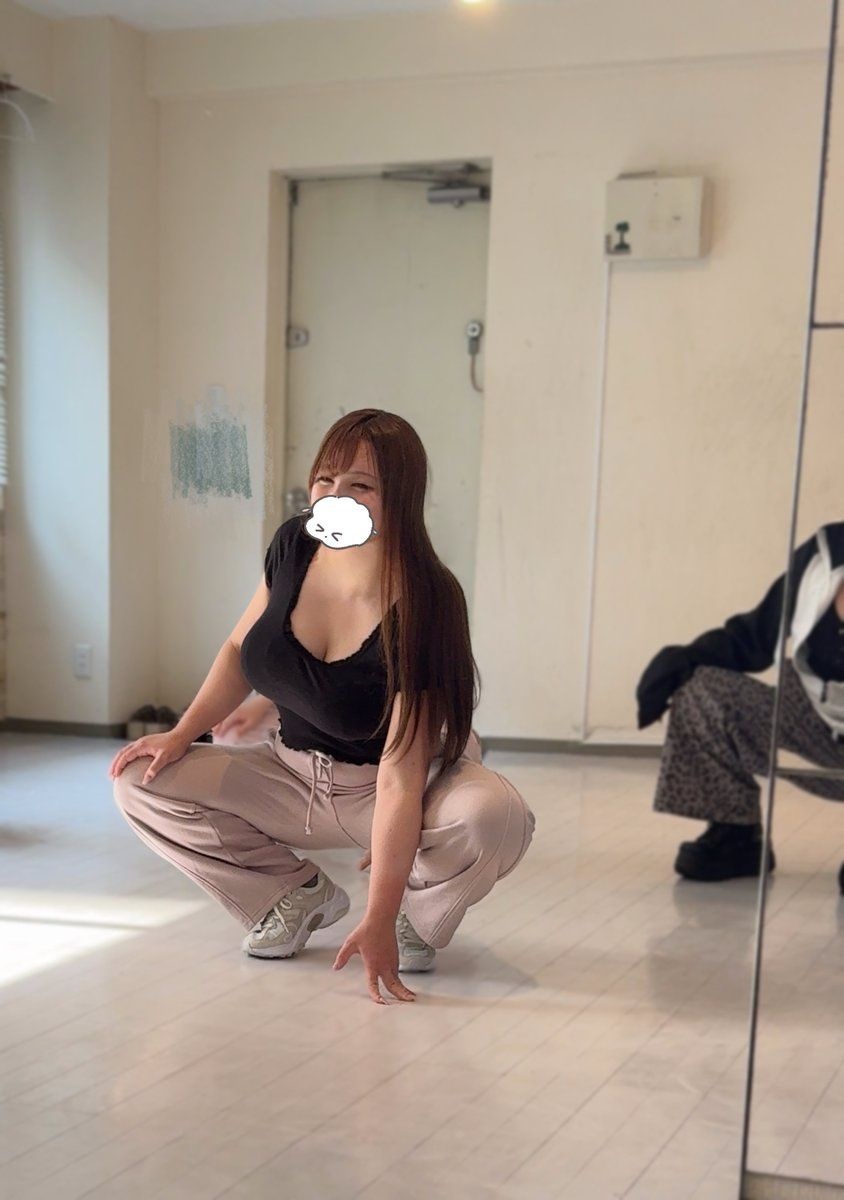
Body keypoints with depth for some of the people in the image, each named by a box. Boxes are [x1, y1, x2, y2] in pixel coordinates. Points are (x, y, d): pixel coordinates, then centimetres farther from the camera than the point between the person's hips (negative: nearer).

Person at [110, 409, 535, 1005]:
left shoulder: (423, 608, -30)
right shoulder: (294, 545, -12)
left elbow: (400, 778, -33)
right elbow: (241, 648, 7)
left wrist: (378, 922, -35)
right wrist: (182, 734, -5)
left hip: (415, 787, -5)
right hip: (295, 773, 6)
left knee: (495, 817, -38)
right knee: (140, 783, -10)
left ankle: (419, 915, -2)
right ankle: (299, 893, 7)